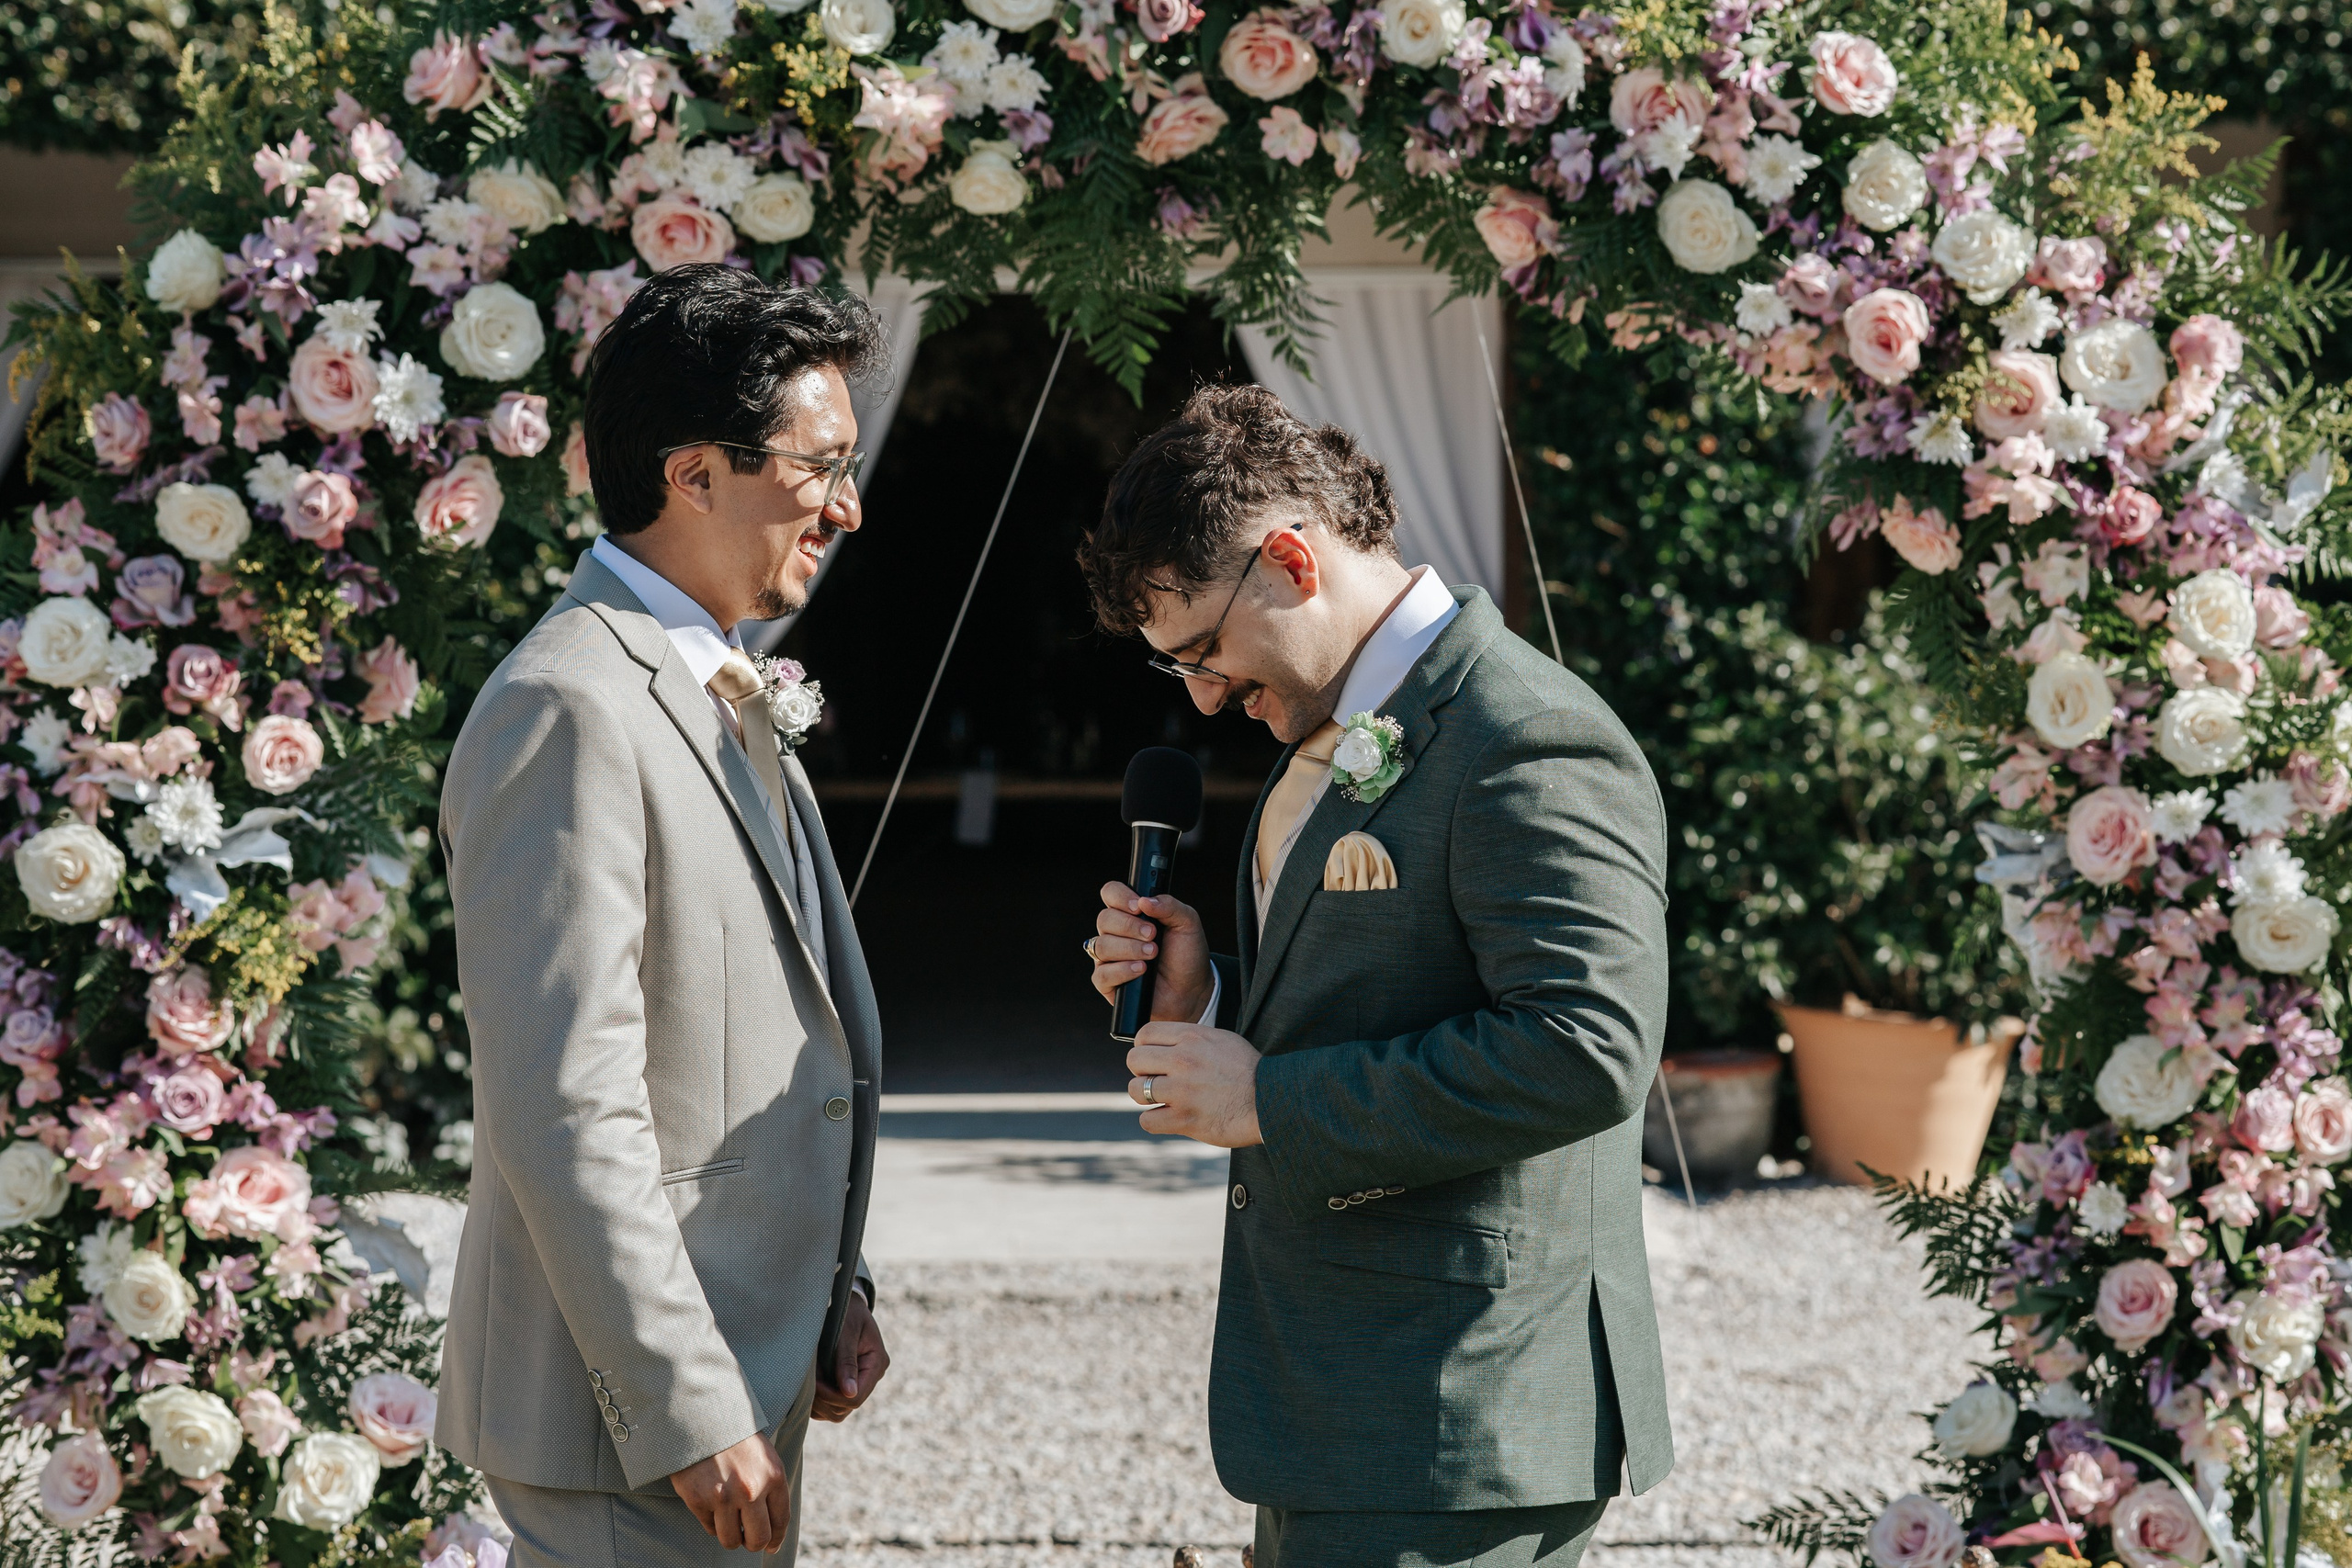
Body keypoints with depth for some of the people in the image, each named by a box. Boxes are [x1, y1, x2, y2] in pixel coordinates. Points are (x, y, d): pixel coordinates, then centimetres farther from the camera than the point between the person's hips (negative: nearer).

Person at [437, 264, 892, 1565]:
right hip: (626, 1425, -9)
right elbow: (565, 1107, -22)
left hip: (739, 1372, 9)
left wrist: (831, 1288, 14)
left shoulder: (716, 695, 16)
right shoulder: (571, 710, -17)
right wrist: (690, 1415, -22)